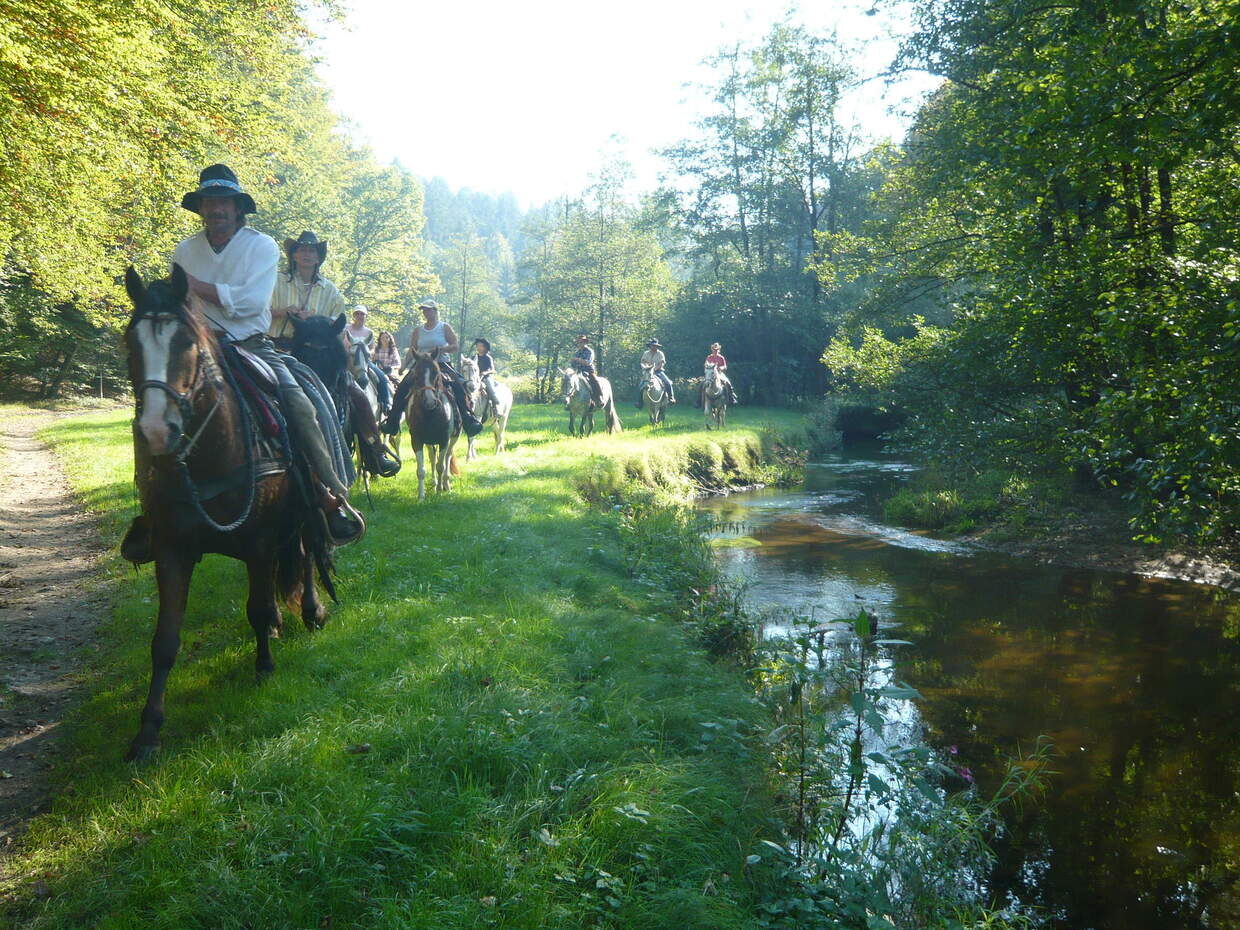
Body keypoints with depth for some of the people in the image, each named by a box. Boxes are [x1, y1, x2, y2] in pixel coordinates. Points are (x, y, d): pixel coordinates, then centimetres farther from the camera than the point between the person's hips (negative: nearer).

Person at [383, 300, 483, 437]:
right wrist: (404, 366, -4)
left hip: (441, 365, -3)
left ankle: (469, 421, -25)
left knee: (458, 386, -27)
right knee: (401, 388, -13)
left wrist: (440, 349, -19)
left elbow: (456, 347, -3)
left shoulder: (444, 327, 3)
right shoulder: (418, 331, 13)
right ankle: (392, 423, -4)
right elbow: (412, 351, 11)